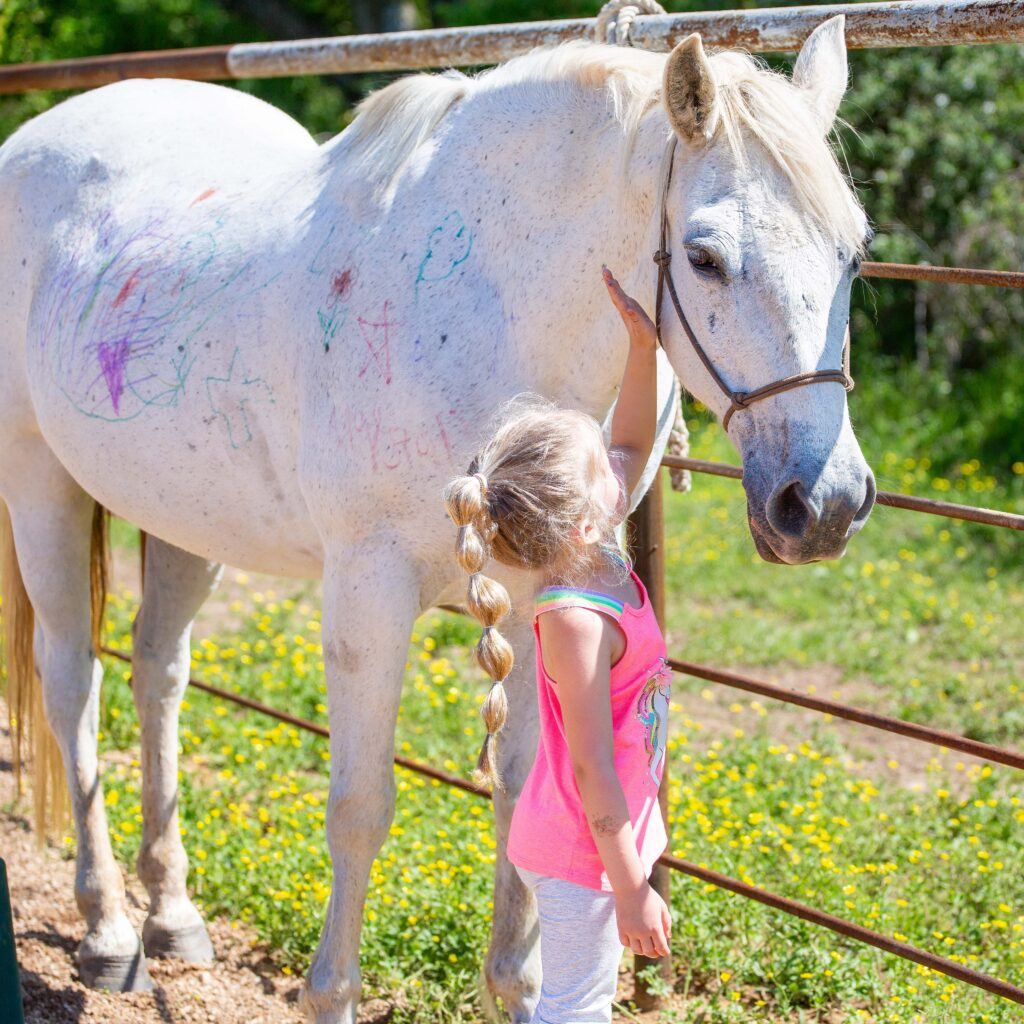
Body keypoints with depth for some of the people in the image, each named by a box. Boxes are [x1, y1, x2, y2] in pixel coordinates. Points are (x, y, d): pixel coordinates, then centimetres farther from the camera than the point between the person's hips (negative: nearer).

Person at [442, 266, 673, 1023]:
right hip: (582, 847, -9)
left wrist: (645, 346, 3)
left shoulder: (599, 558, -1)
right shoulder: (577, 620, -28)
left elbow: (631, 446, 15)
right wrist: (631, 889, -21)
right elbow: (592, 770, -25)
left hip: (599, 830, 9)